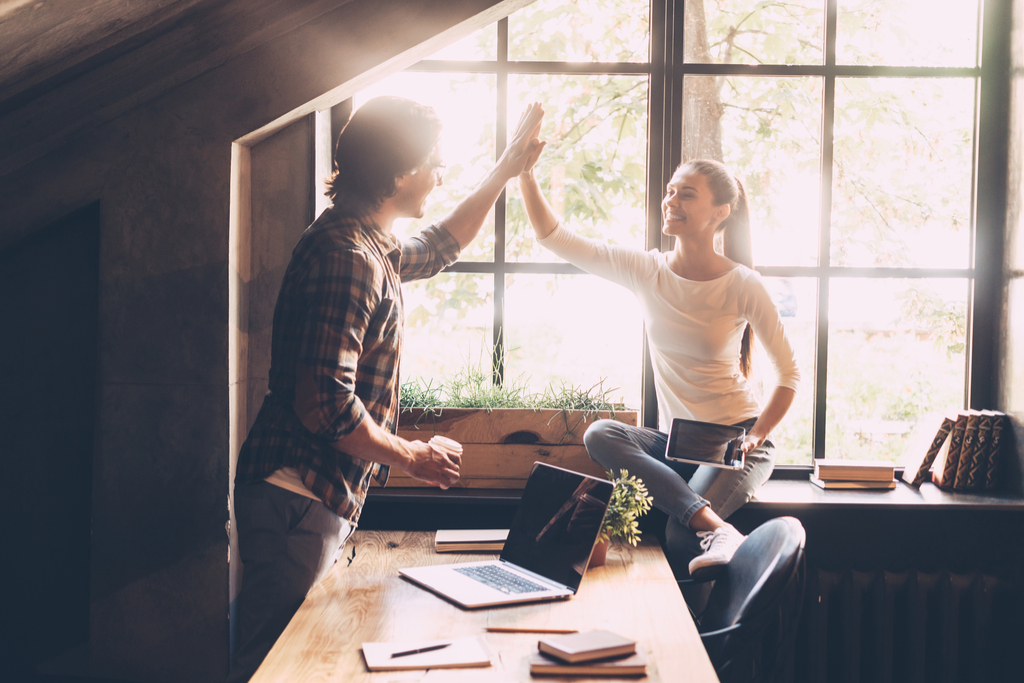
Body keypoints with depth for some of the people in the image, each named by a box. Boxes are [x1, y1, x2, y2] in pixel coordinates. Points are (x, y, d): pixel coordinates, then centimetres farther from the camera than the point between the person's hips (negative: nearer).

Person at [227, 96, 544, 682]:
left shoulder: (372, 248, 14)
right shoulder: (347, 256, -19)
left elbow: (439, 248, 37)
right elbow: (325, 404, -26)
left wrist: (505, 172, 36)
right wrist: (416, 459, -13)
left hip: (326, 498, 10)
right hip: (300, 497, -10)